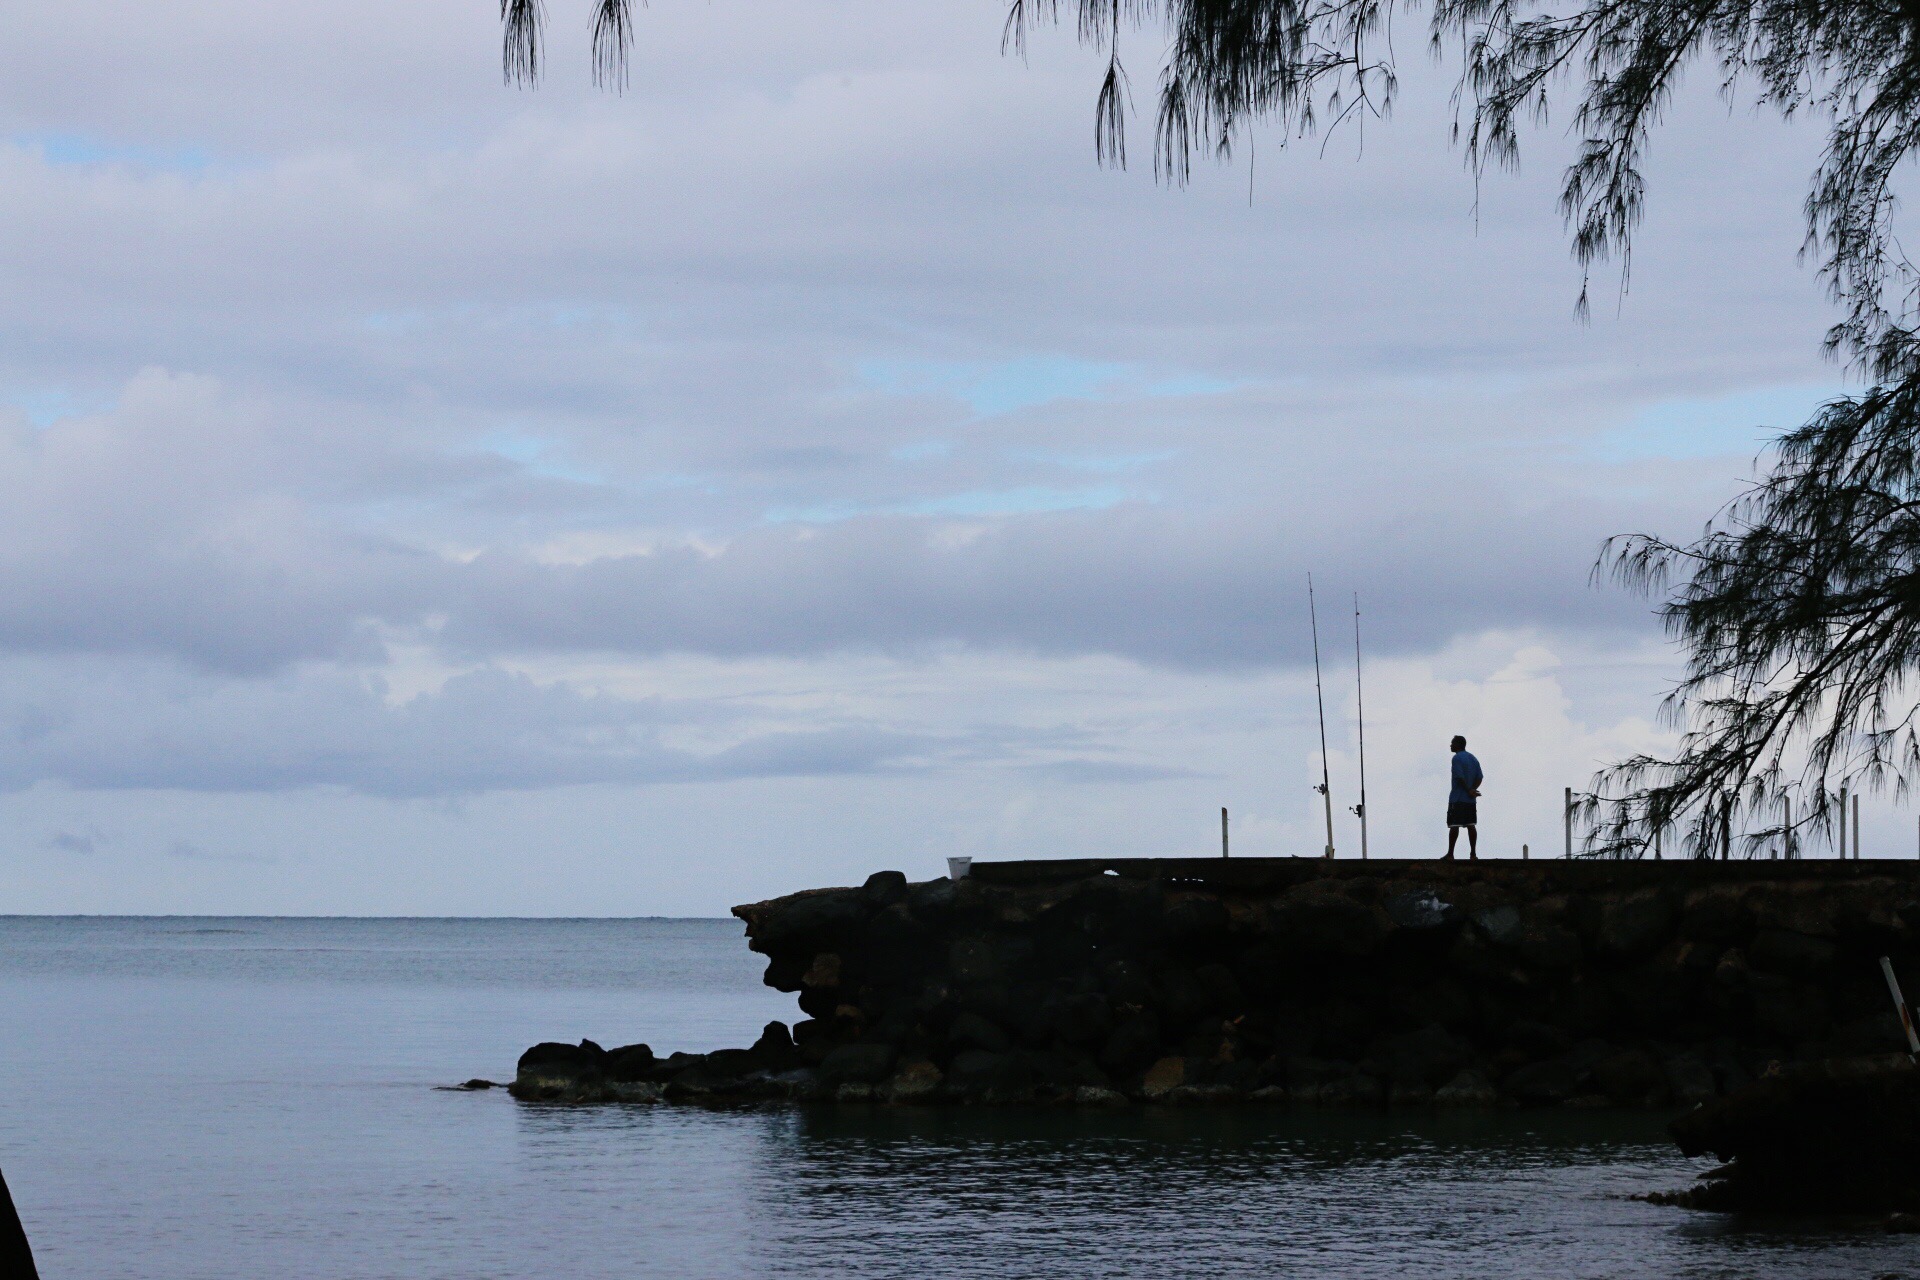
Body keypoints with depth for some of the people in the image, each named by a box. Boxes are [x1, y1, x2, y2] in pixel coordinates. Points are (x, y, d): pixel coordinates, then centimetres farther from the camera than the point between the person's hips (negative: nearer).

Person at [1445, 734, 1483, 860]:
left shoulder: (1457, 758, -9)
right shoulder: (1473, 759, 15)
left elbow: (1460, 777, -18)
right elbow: (1480, 777, 8)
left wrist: (1469, 790, -9)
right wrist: (1472, 790, -4)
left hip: (1457, 799, -7)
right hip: (1471, 800, 7)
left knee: (1454, 826, -4)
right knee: (1471, 825, 6)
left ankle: (1450, 854, -3)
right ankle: (1473, 853, 2)